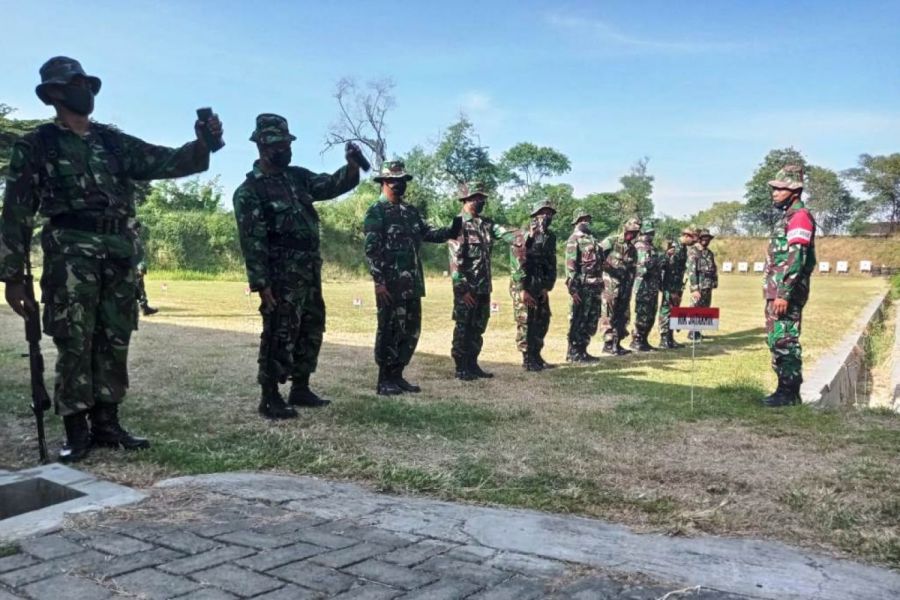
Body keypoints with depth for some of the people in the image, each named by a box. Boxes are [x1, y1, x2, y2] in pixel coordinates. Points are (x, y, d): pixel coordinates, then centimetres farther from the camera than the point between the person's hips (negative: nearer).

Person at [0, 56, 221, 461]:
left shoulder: (114, 142, 17)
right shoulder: (36, 146, 4)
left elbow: (168, 162, 10)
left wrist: (201, 143, -11)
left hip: (119, 250, 5)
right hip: (71, 250, -5)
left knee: (114, 342, 6)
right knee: (75, 343, -6)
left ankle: (106, 424, 16)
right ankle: (76, 432, 4)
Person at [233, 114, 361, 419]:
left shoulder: (298, 176, 12)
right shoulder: (249, 191, -10)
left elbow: (332, 185, 11)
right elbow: (252, 241, -15)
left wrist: (351, 167, -11)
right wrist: (261, 285, -19)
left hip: (310, 272, 8)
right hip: (282, 277, -8)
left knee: (311, 332, 14)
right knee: (279, 337, -4)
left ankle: (300, 389, 27)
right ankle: (269, 398, 7)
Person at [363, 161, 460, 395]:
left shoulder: (411, 211, 17)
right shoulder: (376, 212, -6)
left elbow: (428, 233, 14)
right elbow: (371, 250, -12)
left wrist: (450, 231, -7)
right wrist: (378, 281, -19)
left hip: (413, 283, 8)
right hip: (391, 284, -8)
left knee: (411, 331, 11)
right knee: (389, 331, -2)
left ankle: (397, 375, 21)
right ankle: (384, 380, 7)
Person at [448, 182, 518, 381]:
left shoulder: (486, 224, 14)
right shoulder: (458, 224, -9)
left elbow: (504, 233, -3)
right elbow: (455, 260, -15)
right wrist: (462, 288, -20)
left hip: (484, 287, 7)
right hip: (466, 287, -7)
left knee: (478, 329, 12)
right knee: (463, 328, -1)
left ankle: (473, 365, 20)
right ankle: (461, 369, 6)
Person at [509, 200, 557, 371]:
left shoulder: (550, 237, 9)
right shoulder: (524, 236, -14)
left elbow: (551, 264, 11)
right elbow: (517, 262, -18)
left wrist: (547, 287, 2)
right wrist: (523, 290, -20)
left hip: (540, 287, 7)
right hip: (523, 286, -7)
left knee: (542, 321, 9)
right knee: (525, 322, -4)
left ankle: (536, 356, 20)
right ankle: (527, 360, 2)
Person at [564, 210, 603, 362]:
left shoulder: (592, 239, 19)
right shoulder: (574, 239, -6)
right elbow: (570, 265, -13)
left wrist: (600, 284, 17)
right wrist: (573, 288, -19)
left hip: (595, 286, 8)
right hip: (582, 286, -8)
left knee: (591, 321, 10)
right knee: (578, 321, -2)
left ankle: (582, 351, 19)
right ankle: (573, 353, 5)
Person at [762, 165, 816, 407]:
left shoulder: (800, 216, -12)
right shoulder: (788, 217, 20)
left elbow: (796, 259, -20)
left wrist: (784, 295, -23)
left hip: (786, 293, -10)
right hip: (776, 292, 10)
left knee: (784, 342, -7)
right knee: (776, 341, 12)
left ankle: (789, 393, -1)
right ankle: (785, 389, 18)